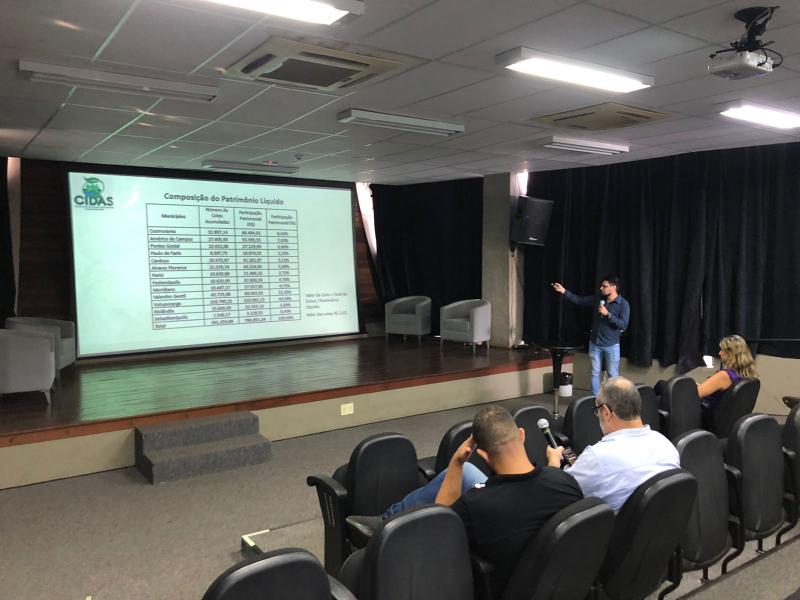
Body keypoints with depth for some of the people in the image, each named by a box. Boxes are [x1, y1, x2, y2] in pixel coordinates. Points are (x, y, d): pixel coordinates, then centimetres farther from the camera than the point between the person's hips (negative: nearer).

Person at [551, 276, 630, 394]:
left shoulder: (623, 304, -11)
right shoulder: (598, 298, 2)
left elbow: (623, 325, -19)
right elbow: (579, 300, 9)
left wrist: (608, 314, -26)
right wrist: (564, 291, 0)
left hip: (611, 345, -4)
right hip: (595, 343, 4)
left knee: (613, 375, 2)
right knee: (595, 373, 10)